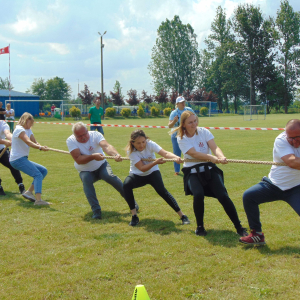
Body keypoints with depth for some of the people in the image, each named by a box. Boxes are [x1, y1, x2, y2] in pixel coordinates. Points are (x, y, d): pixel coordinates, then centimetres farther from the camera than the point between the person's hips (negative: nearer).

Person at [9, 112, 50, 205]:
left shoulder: (28, 130, 17)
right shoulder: (19, 129, -13)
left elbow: (34, 142, 0)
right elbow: (28, 142, -30)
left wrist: (40, 146, -22)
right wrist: (40, 147, -45)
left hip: (23, 159, 10)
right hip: (17, 159, -10)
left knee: (44, 171, 13)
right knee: (38, 175, -22)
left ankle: (29, 192, 9)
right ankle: (38, 200, -35)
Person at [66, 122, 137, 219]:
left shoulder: (95, 135, -19)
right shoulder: (71, 141, -18)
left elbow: (106, 146, -38)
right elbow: (78, 160, -28)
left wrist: (116, 154, -59)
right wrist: (93, 156, -43)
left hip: (101, 166, 0)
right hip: (85, 171, 0)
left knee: (109, 176, -28)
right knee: (86, 179, -32)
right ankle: (96, 211, -27)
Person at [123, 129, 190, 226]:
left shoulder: (150, 144, -20)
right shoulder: (130, 151, -21)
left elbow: (165, 153, -35)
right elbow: (142, 168, -28)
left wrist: (176, 157, -55)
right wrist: (156, 162, -42)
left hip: (152, 172, 0)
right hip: (137, 175, 0)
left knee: (161, 190, -26)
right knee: (126, 185, -30)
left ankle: (182, 215, -16)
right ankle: (134, 216, -18)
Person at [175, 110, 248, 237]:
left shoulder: (203, 131, -1)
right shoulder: (181, 138, -6)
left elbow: (214, 147, -15)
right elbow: (194, 153, -21)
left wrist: (221, 156, -39)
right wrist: (212, 158, -37)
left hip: (209, 169, 2)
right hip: (192, 172, -1)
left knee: (223, 195, -15)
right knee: (198, 194, -28)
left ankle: (239, 227, -4)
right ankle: (200, 226, -4)